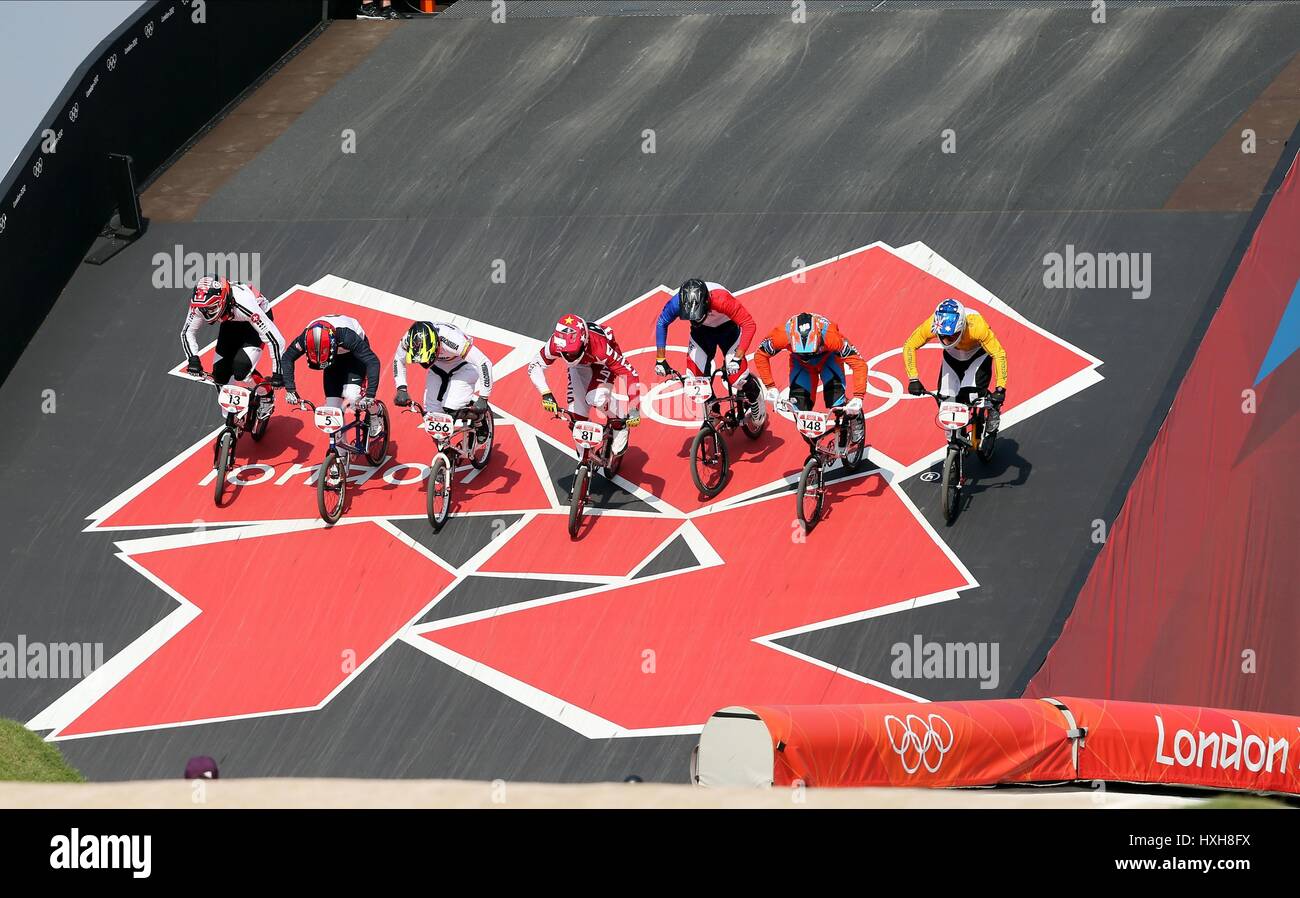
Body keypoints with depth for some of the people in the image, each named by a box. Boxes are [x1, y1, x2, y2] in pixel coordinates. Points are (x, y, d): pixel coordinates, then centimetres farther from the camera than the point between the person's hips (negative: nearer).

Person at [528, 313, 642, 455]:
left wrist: (633, 410, -43)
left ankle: (620, 430, -1)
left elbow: (629, 373, -40)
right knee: (576, 416, -6)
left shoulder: (599, 346, -44)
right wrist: (546, 394, -33)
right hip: (580, 364, 3)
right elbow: (535, 366, -19)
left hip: (603, 363, -3)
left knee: (596, 398, -30)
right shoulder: (556, 344, -35)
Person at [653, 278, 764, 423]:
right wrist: (660, 360, -14)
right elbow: (661, 323, -12)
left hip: (727, 328, -3)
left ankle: (755, 399, 22)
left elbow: (748, 324, -38)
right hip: (701, 330, 3)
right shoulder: (677, 302, -31)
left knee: (737, 378, -11)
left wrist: (737, 358, -46)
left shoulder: (721, 300, -41)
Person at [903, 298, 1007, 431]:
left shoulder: (977, 326, -42)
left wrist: (1000, 389, -38)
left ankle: (993, 409, 8)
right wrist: (913, 379, -25)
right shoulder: (931, 325, -34)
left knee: (972, 395, -24)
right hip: (952, 356, 3)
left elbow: (999, 354, -33)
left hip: (978, 354, -3)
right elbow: (909, 347, -19)